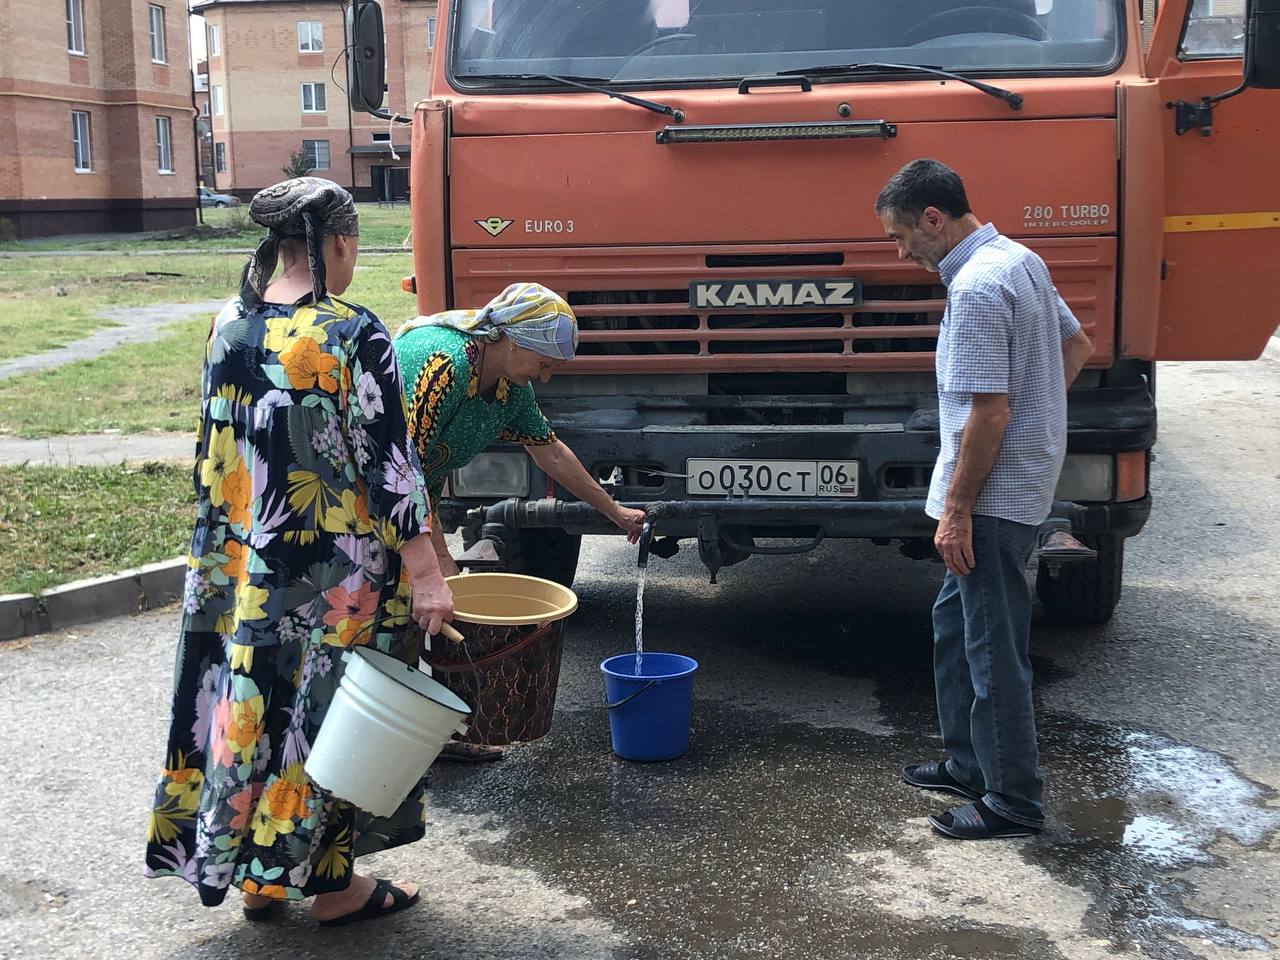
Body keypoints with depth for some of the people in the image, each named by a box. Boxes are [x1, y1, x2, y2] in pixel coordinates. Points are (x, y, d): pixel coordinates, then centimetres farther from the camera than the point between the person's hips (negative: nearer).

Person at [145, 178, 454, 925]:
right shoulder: (356, 336, -17)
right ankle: (332, 883, 21)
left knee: (250, 696, 15)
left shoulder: (229, 327, 2)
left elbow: (218, 451, 10)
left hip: (239, 562, 6)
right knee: (327, 708, 7)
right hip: (337, 571, -6)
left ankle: (258, 874, 28)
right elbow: (390, 462, -18)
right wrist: (426, 573, -15)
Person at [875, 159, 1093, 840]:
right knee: (954, 621, 21)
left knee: (994, 650, -1)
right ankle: (969, 765, 32)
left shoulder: (976, 287, -22)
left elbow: (989, 412, -25)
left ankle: (1014, 803, 11)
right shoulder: (1019, 259, 9)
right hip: (1021, 480, 11)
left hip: (994, 495, -11)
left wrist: (957, 511, -19)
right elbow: (1077, 345, 20)